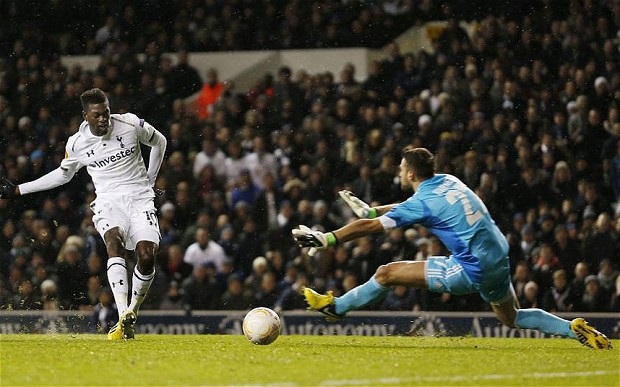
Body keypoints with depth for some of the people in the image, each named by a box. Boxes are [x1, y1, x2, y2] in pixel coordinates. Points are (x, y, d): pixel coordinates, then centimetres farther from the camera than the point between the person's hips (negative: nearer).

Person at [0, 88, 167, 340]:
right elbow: (63, 174, 21)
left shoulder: (130, 124, -4)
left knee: (147, 256, -21)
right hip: (108, 202, 0)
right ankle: (123, 319, -44)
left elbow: (159, 141, 16)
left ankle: (132, 313, 4)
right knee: (114, 241, -32)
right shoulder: (76, 144, 1)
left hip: (140, 199, 0)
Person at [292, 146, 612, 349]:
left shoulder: (422, 203, -10)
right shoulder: (448, 182, 12)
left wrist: (327, 239, -1)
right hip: (499, 261, 8)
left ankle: (335, 307, 13)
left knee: (387, 273, -2)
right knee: (513, 319, 29)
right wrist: (371, 209, 34)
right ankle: (574, 329, 14)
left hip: (472, 270, -8)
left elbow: (369, 226, -8)